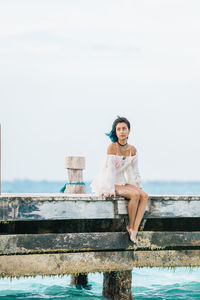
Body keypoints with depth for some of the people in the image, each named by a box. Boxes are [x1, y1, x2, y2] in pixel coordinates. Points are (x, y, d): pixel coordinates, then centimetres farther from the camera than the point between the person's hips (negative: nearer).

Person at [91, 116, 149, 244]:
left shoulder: (133, 150, 4)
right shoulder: (112, 147, -15)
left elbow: (134, 171, 13)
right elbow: (110, 169, -19)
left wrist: (139, 187, 10)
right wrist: (110, 190, -23)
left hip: (121, 183, 7)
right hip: (108, 184, -7)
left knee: (144, 196, -17)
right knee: (135, 195, -28)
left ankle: (134, 230, -24)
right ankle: (130, 226, -11)